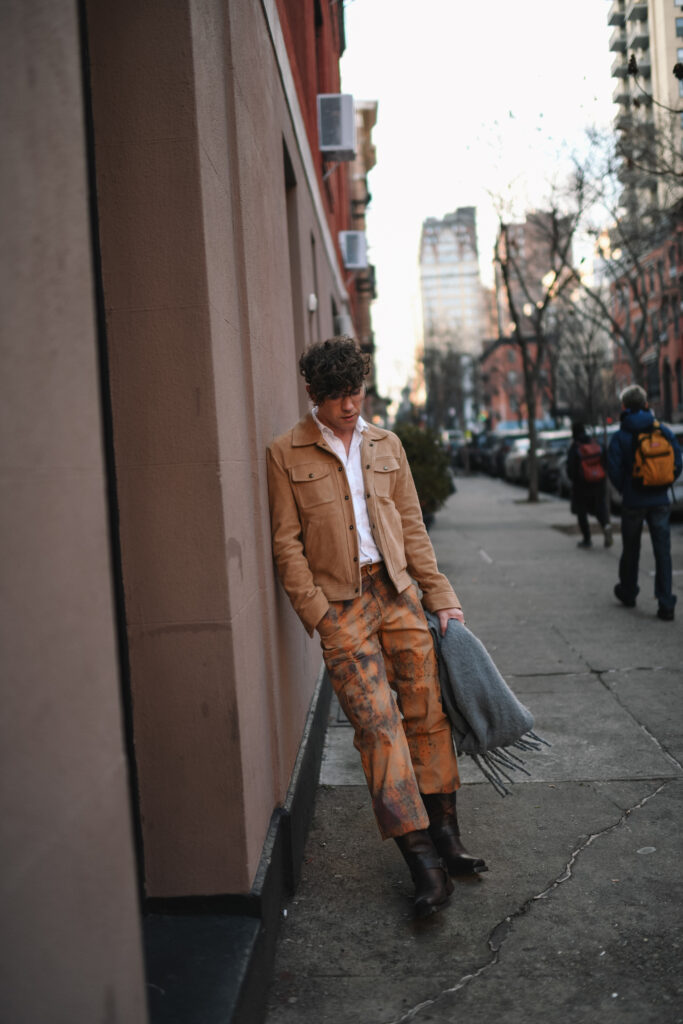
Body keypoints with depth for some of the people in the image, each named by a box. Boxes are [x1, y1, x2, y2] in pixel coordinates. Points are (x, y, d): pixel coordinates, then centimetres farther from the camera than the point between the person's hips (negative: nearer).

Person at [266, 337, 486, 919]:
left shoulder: (387, 446, 13)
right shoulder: (286, 455, 0)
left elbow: (412, 527, 14)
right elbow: (287, 543, -2)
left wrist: (441, 596, 8)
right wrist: (317, 612, -9)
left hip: (397, 592, 4)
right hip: (341, 603, -4)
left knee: (428, 711, 3)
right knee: (378, 722, -10)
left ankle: (444, 836, 16)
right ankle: (422, 860, -8)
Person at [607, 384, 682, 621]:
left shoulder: (620, 437, -8)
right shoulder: (664, 432, -1)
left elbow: (614, 471, -9)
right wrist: (663, 486, 12)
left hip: (633, 502, -1)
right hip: (660, 502, 1)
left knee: (631, 550, 16)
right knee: (663, 551, 1)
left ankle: (628, 593, 33)